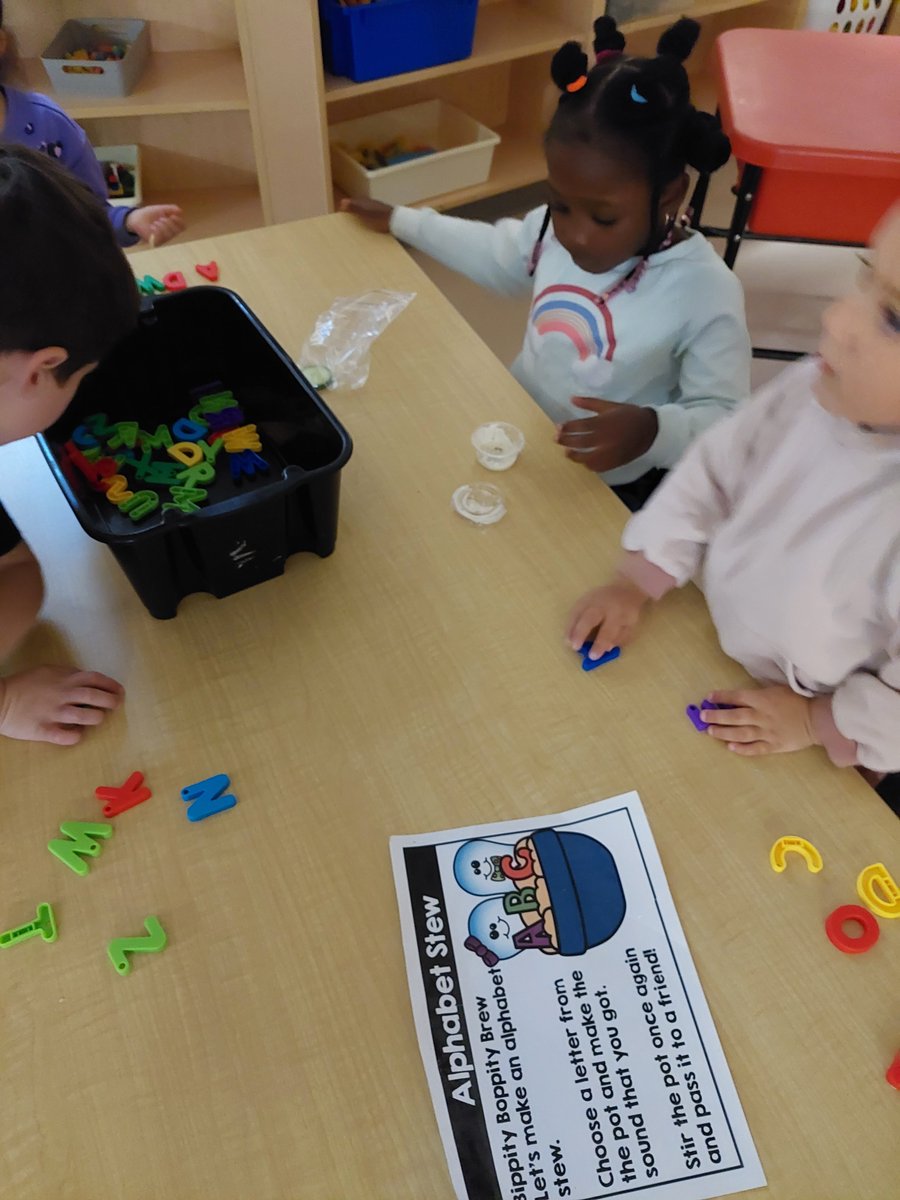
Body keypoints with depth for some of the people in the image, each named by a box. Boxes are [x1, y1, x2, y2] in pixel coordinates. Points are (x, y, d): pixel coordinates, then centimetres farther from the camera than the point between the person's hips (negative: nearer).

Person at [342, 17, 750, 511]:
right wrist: (399, 221, 18)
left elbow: (725, 421, -20)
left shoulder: (706, 293, -24)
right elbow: (499, 255, 14)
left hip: (608, 490, -5)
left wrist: (653, 430, -41)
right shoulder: (556, 226, -8)